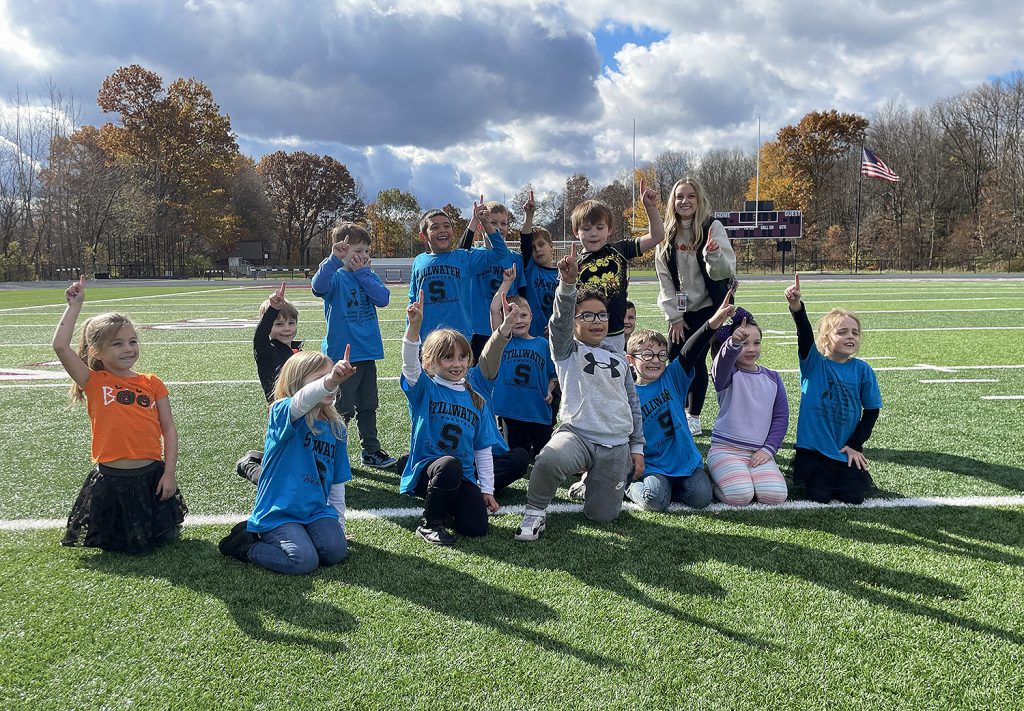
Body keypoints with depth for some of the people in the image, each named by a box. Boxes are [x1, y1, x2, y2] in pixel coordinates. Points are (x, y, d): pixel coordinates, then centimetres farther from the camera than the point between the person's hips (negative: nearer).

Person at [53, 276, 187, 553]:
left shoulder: (152, 383, 2)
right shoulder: (94, 382, -2)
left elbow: (168, 429, 3)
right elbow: (60, 346, -16)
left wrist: (169, 473, -4)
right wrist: (75, 305, -9)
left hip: (151, 475, 1)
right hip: (110, 480, -1)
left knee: (164, 538, 8)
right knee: (112, 546, 11)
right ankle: (116, 538, 44)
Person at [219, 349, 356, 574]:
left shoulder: (336, 428, 7)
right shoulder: (282, 414, -11)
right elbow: (301, 401, -39)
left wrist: (339, 526, 14)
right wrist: (329, 381, -58)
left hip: (316, 510, 6)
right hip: (278, 512, -6)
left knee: (336, 551, -18)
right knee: (304, 561, -24)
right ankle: (244, 544, 3)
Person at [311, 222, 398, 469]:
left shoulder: (369, 276, 9)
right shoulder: (336, 277, -8)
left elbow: (383, 298, -8)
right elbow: (318, 286, -31)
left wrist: (362, 272, -12)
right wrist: (334, 258, -43)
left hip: (367, 352, 6)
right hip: (343, 354, -6)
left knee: (368, 405, 15)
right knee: (343, 409, 2)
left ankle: (371, 450, 26)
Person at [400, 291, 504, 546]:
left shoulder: (477, 401, 9)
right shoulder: (424, 390, -2)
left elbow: (483, 449, 12)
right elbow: (410, 362, -24)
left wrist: (487, 489, 7)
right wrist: (414, 325, -40)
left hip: (463, 477, 3)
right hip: (425, 470, -3)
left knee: (476, 528, -17)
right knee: (450, 464, -37)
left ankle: (448, 504, 18)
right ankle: (429, 523, -12)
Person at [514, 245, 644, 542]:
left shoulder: (619, 358, 18)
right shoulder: (567, 350, 5)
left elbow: (633, 403, 21)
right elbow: (561, 318, -16)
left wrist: (637, 447, 15)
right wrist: (567, 283, -34)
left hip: (617, 445, 4)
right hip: (576, 434, -4)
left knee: (602, 515, -1)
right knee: (549, 459, -38)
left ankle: (591, 481, 32)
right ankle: (535, 513, -11)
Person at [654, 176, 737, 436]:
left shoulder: (713, 228, -11)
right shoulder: (667, 233, 1)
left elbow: (725, 272, -18)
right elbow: (664, 277, 1)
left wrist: (714, 255, -39)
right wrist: (674, 316, -2)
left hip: (708, 308, -4)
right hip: (680, 310, 4)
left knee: (696, 359, -6)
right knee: (674, 360, 3)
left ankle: (694, 417, 12)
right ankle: (681, 412, 26)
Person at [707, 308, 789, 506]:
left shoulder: (772, 378, 10)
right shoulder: (727, 374, -4)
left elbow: (781, 417, 9)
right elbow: (724, 360, -29)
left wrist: (769, 449, -4)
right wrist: (734, 343, -52)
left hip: (759, 453, 4)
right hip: (725, 449, -3)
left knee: (776, 495, -20)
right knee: (740, 496, -26)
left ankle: (747, 475, 9)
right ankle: (716, 477, 6)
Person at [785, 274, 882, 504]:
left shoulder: (863, 370, -2)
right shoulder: (813, 363, -6)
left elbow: (872, 410, 4)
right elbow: (804, 334, -24)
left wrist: (855, 445, -2)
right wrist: (796, 306, -42)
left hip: (847, 448, 2)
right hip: (814, 446, -1)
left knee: (854, 497, -6)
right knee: (819, 496, -8)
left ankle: (856, 473, 26)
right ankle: (803, 469, 23)